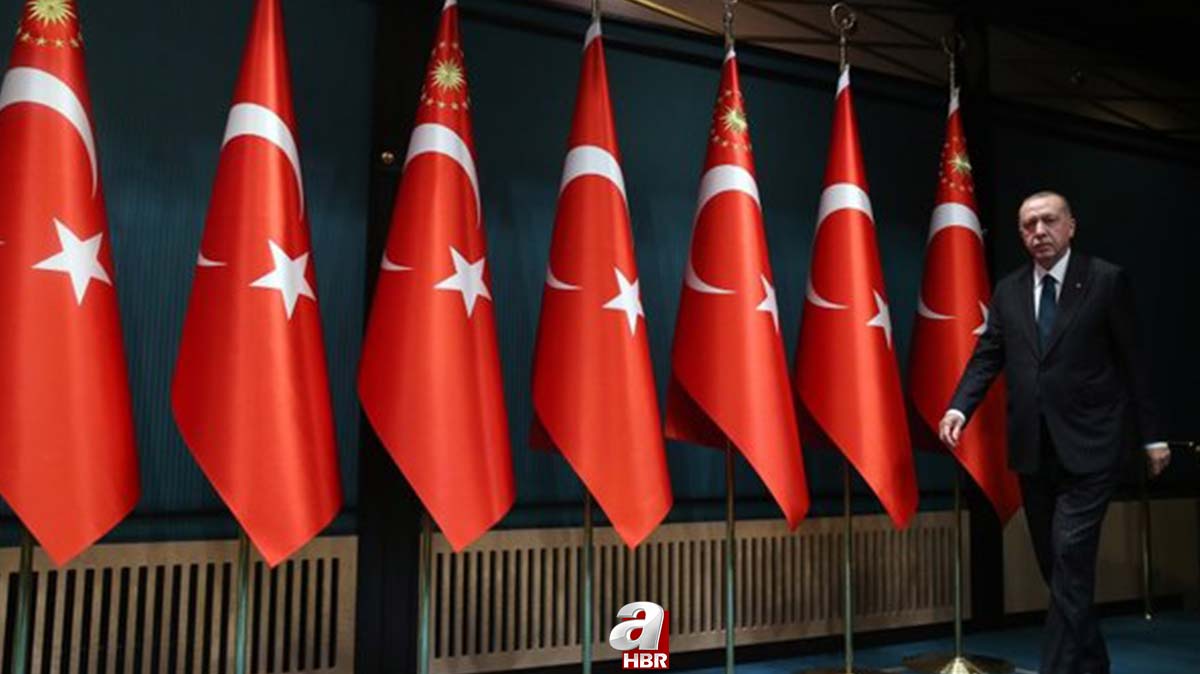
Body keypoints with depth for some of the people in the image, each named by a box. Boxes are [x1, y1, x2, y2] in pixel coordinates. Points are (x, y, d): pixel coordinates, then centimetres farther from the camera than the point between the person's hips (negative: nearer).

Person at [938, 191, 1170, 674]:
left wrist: (1151, 436, 1)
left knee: (1071, 558, -11)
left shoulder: (1107, 280, -1)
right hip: (1033, 448, 5)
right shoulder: (1009, 290, 9)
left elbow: (1132, 361, 0)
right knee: (1055, 563, 12)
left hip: (1089, 445, -4)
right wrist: (959, 408, -12)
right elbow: (987, 357, 5)